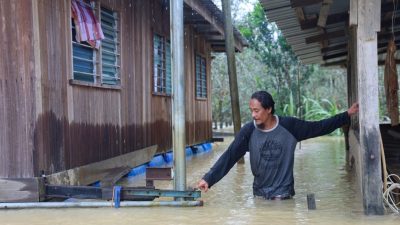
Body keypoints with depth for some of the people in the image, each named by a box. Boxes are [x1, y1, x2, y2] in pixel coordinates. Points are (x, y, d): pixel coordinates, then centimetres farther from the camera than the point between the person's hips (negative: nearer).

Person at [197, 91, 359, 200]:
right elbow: (229, 156, -12)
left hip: (283, 195, -1)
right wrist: (208, 179, -21)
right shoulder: (248, 131, -8)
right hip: (259, 195, 2)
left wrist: (347, 115, -2)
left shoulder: (289, 126, -9)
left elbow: (319, 128, 0)